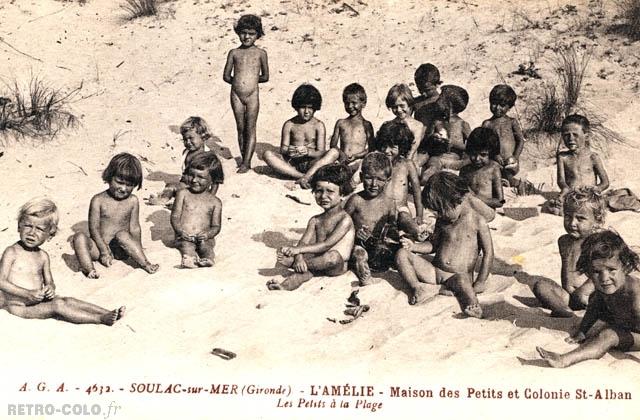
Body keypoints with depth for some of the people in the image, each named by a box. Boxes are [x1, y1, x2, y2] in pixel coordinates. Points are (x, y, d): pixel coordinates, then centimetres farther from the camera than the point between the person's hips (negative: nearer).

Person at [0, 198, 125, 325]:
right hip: (18, 306, -6)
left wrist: (50, 288, -13)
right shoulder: (12, 252, -9)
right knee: (58, 305, -21)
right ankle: (100, 319, -25)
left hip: (38, 301, 6)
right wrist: (28, 294, -25)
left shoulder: (43, 256, 9)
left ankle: (109, 313, -16)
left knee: (69, 301, -11)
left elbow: (49, 282, 14)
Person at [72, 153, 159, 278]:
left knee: (122, 235, -31)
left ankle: (145, 263, -30)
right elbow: (94, 229, -8)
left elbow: (134, 228, 1)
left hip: (120, 250, 0)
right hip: (100, 246, 0)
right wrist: (104, 251, -16)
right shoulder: (98, 200, -5)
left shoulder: (132, 201, 2)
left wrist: (138, 252, -9)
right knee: (79, 237, -26)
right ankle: (89, 269, -42)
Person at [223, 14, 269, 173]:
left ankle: (246, 162, 0)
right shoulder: (234, 53, 4)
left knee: (250, 129, -1)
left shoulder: (260, 53, 2)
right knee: (240, 128, 9)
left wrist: (251, 80, 9)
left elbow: (265, 77, 7)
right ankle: (243, 158, 19)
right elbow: (226, 76, 7)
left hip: (252, 95, -2)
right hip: (236, 95, 2)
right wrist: (242, 81, 6)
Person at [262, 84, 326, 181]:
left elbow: (321, 153, -4)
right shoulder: (289, 125, 7)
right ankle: (302, 176, -30)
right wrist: (288, 150, -23)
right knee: (268, 155, -25)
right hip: (291, 163, 2)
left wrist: (308, 152, -26)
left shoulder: (318, 125, 3)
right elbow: (282, 149, 3)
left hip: (311, 163, -2)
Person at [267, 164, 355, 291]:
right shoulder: (315, 220, 16)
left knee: (333, 256, -37)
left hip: (338, 266, -5)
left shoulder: (345, 219, -7)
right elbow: (303, 243, 3)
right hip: (320, 262, 5)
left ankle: (291, 262, -28)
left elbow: (327, 244, -18)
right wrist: (299, 258, -21)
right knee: (306, 270, -26)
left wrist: (298, 250, -27)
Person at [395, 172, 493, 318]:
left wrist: (480, 282, -11)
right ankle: (417, 288, -27)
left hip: (458, 275, -6)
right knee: (402, 254, -14)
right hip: (434, 271, 6)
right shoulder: (443, 221, 11)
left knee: (462, 280, -43)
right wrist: (414, 246, -1)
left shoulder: (478, 221, -7)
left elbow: (488, 253, -7)